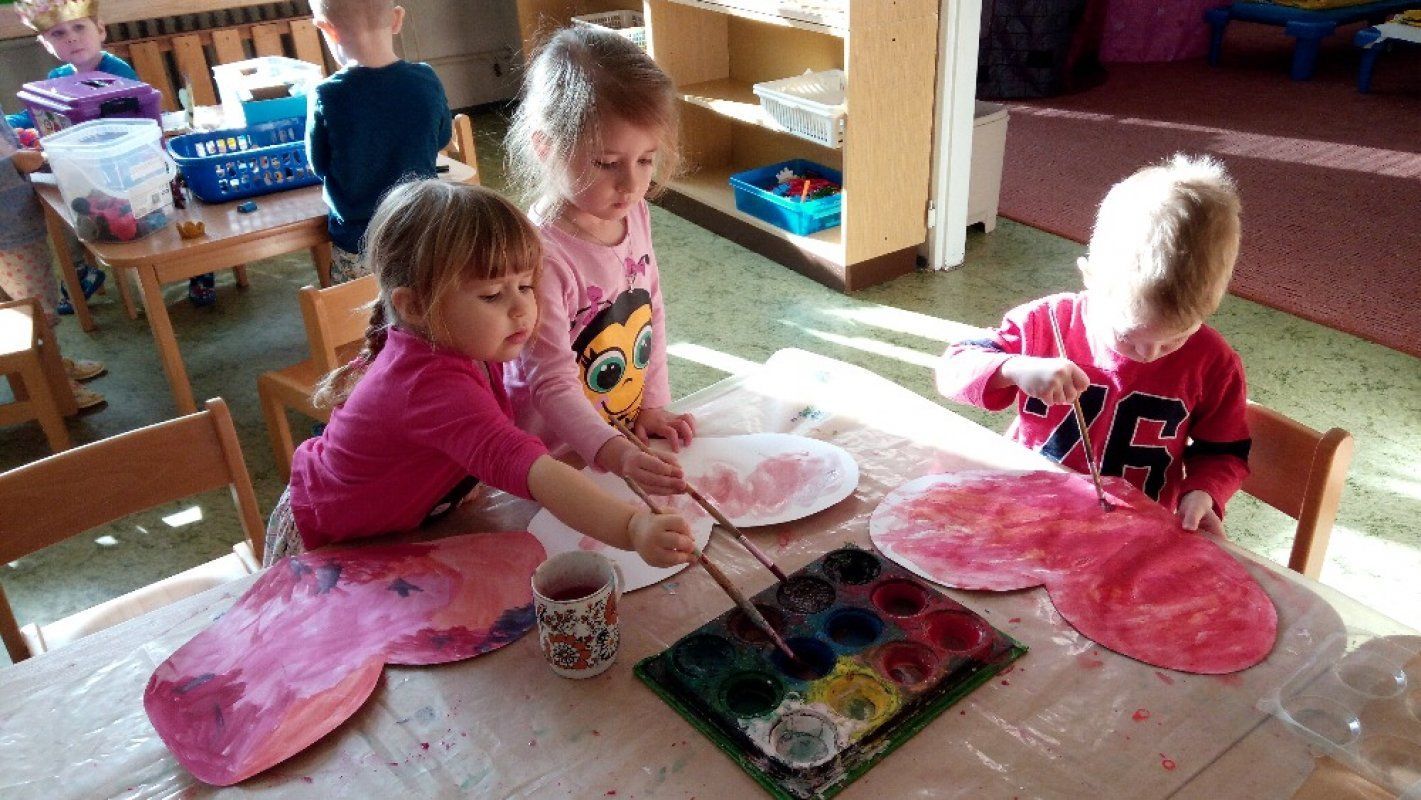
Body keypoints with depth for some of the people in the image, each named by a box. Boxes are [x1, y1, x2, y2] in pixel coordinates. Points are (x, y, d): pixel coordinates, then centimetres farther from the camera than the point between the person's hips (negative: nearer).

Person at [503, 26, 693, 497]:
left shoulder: (635, 216, -4)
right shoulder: (540, 254, -27)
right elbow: (552, 384, -28)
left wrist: (654, 405, 3)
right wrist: (616, 455, -41)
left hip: (631, 437, 5)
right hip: (556, 455, -5)